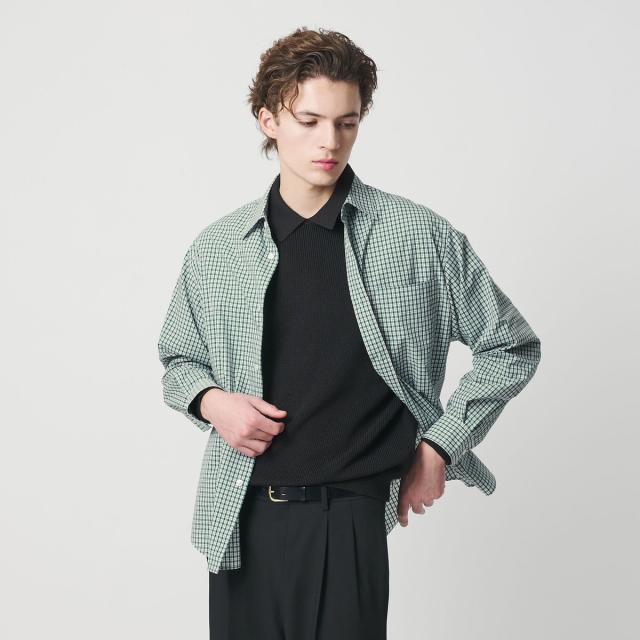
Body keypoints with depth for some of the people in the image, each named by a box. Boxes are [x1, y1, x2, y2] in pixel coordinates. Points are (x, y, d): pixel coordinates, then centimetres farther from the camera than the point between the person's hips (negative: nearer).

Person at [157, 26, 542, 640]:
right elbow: (178, 360, 18)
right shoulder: (216, 248, 4)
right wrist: (211, 401, -3)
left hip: (352, 514, -2)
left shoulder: (420, 237, -2)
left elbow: (511, 347, 5)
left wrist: (438, 448, 1)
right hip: (238, 518, 3)